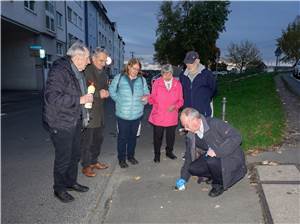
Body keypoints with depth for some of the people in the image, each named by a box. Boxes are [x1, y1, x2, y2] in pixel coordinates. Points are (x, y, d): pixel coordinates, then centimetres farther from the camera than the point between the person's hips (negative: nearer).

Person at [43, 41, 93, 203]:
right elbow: (52, 97, -31)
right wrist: (80, 99, -28)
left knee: (75, 155, 19)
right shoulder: (59, 70, -20)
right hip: (61, 124, -9)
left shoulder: (77, 72, 12)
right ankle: (59, 189, 24)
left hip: (75, 121, 9)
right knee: (63, 158, 4)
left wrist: (87, 94, 10)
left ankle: (71, 182, 38)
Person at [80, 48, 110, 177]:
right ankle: (86, 166, 16)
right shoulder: (86, 71, -14)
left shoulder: (103, 73, 14)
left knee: (98, 138, 16)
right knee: (87, 140, 1)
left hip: (99, 111, 8)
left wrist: (106, 92, 1)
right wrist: (98, 94, -19)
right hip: (88, 111, -8)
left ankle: (94, 161, 32)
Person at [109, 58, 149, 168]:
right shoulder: (119, 78, -2)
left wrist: (146, 97, -11)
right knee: (122, 137, 4)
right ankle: (121, 158, 19)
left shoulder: (142, 79, 5)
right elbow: (111, 90, 5)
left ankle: (131, 156, 33)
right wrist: (119, 100, -2)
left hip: (137, 114, 3)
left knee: (133, 136, 15)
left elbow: (146, 92, 10)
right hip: (122, 114, -3)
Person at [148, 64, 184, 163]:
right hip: (158, 116, -1)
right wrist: (149, 98, -23)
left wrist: (175, 106, -15)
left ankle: (169, 151, 40)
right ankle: (157, 154, 28)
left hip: (172, 117, 2)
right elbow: (153, 98, -1)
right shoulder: (157, 82, -4)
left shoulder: (177, 84, -1)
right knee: (157, 136, 8)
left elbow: (180, 100, 3)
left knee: (171, 136, 16)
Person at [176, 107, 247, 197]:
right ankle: (219, 176, 11)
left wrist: (217, 151, -33)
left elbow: (236, 137, -26)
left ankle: (219, 184, -3)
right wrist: (183, 178, 5)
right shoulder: (191, 136, -4)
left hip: (232, 158, -6)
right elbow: (189, 156, 6)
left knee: (211, 160, -33)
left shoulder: (215, 124, -23)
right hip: (212, 159, 6)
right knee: (193, 168, -13)